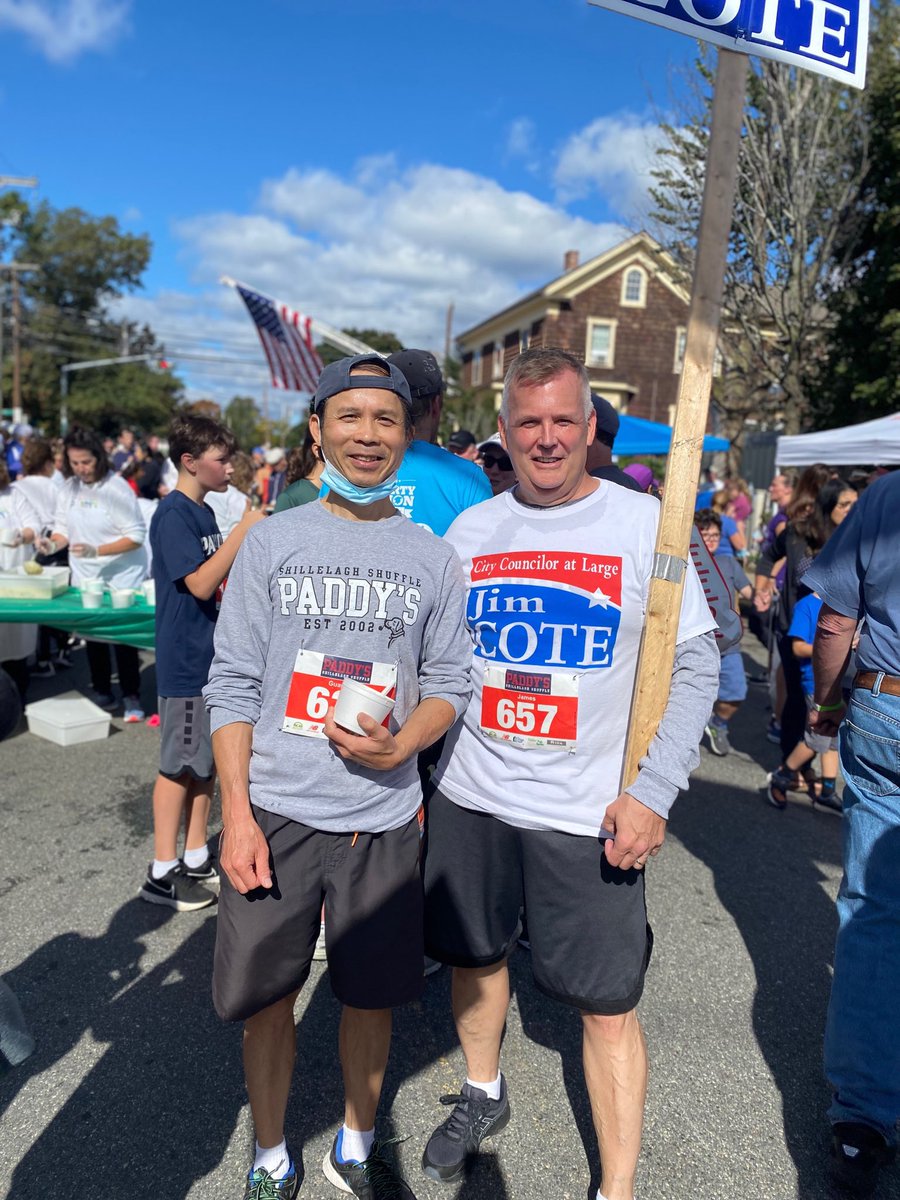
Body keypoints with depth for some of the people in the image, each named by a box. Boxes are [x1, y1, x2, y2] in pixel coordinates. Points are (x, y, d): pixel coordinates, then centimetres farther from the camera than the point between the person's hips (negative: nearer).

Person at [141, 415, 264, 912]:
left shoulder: (203, 512, 12)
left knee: (206, 762, 15)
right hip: (186, 660, -9)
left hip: (214, 655, 9)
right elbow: (201, 583, -23)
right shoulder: (172, 513, -15)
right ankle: (162, 873, 16)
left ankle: (195, 858, 28)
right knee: (179, 766, 2)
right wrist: (244, 530, -22)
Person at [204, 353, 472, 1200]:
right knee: (263, 994, 12)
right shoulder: (271, 540, -1)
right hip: (274, 812, 0)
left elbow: (451, 680, 4)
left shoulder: (431, 557, 2)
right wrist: (235, 809, -8)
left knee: (372, 994, 15)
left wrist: (400, 745, -15)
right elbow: (232, 682, -2)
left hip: (383, 818, 1)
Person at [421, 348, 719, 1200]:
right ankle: (482, 1097, 47)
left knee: (606, 1003, 5)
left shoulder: (646, 522, -6)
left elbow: (693, 666, -5)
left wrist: (652, 792, -13)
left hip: (590, 813, -3)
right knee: (473, 954, 20)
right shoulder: (470, 529, 3)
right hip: (468, 798, 4)